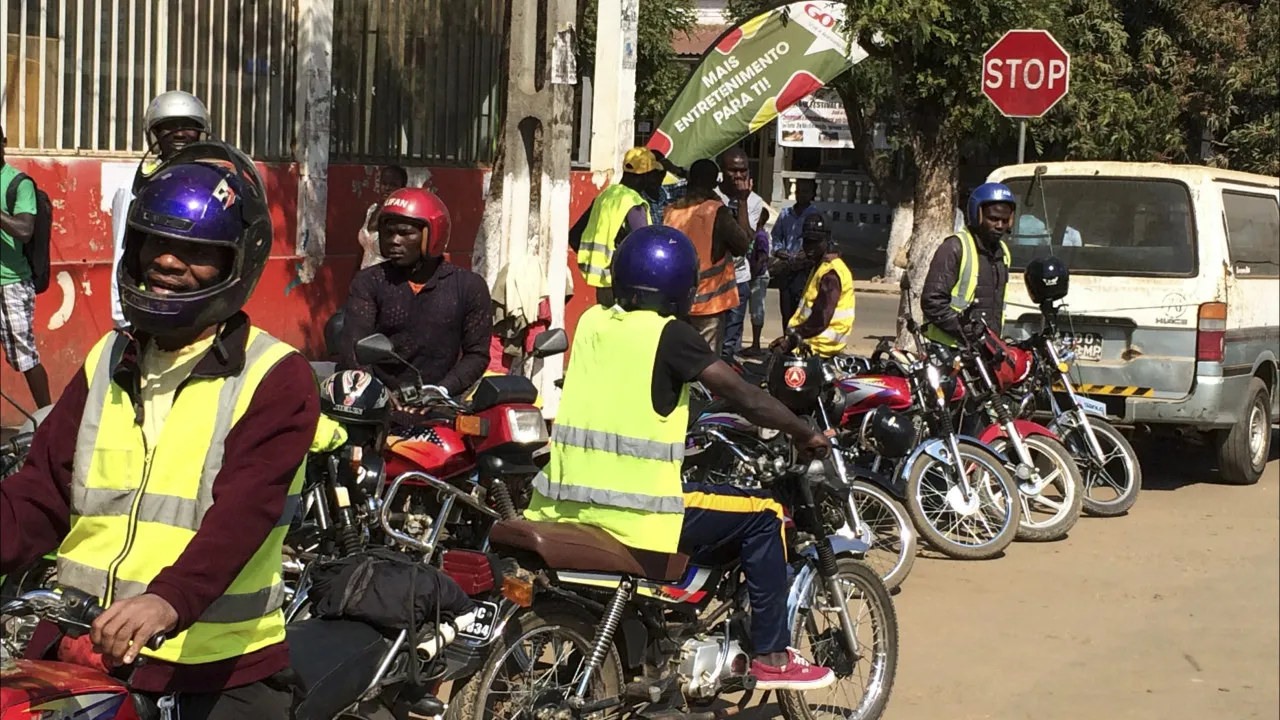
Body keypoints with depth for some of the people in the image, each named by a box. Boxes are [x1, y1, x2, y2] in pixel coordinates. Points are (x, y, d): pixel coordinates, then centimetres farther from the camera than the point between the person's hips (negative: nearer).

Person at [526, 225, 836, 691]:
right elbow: (746, 399, -6)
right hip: (636, 515, -6)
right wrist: (804, 434, 8)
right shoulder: (668, 334, -9)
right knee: (762, 514, 7)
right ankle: (771, 657, 8)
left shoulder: (591, 322, 10)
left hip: (562, 506, 7)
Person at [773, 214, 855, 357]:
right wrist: (790, 334, 10)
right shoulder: (820, 267, 20)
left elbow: (821, 318, -22)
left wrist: (794, 337, -17)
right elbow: (805, 310, 21)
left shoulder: (831, 273, -15)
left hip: (822, 343, -10)